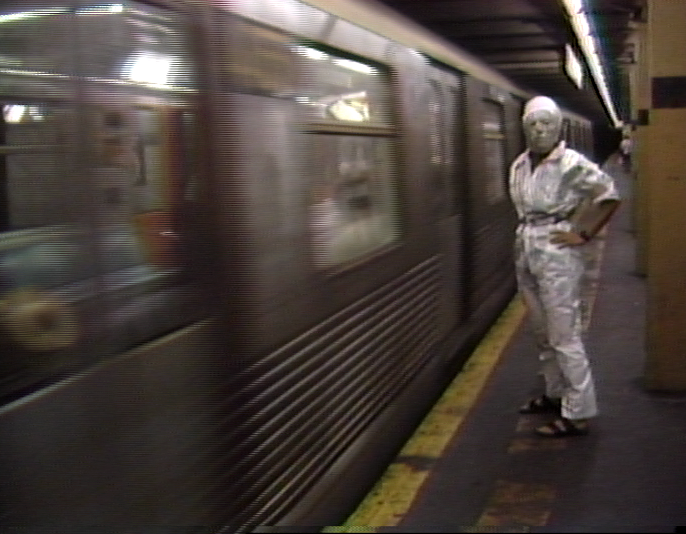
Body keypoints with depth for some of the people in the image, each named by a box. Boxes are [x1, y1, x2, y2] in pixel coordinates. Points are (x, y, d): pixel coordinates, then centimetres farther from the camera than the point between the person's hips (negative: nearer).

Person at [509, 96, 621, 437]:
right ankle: (556, 394, 32)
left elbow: (609, 196, -12)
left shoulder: (572, 164, -11)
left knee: (564, 335, -7)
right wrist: (524, 238, 12)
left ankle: (577, 414, -2)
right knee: (542, 333, 17)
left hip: (557, 255, -7)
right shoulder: (519, 166, 10)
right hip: (526, 252, 8)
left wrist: (583, 234, -11)